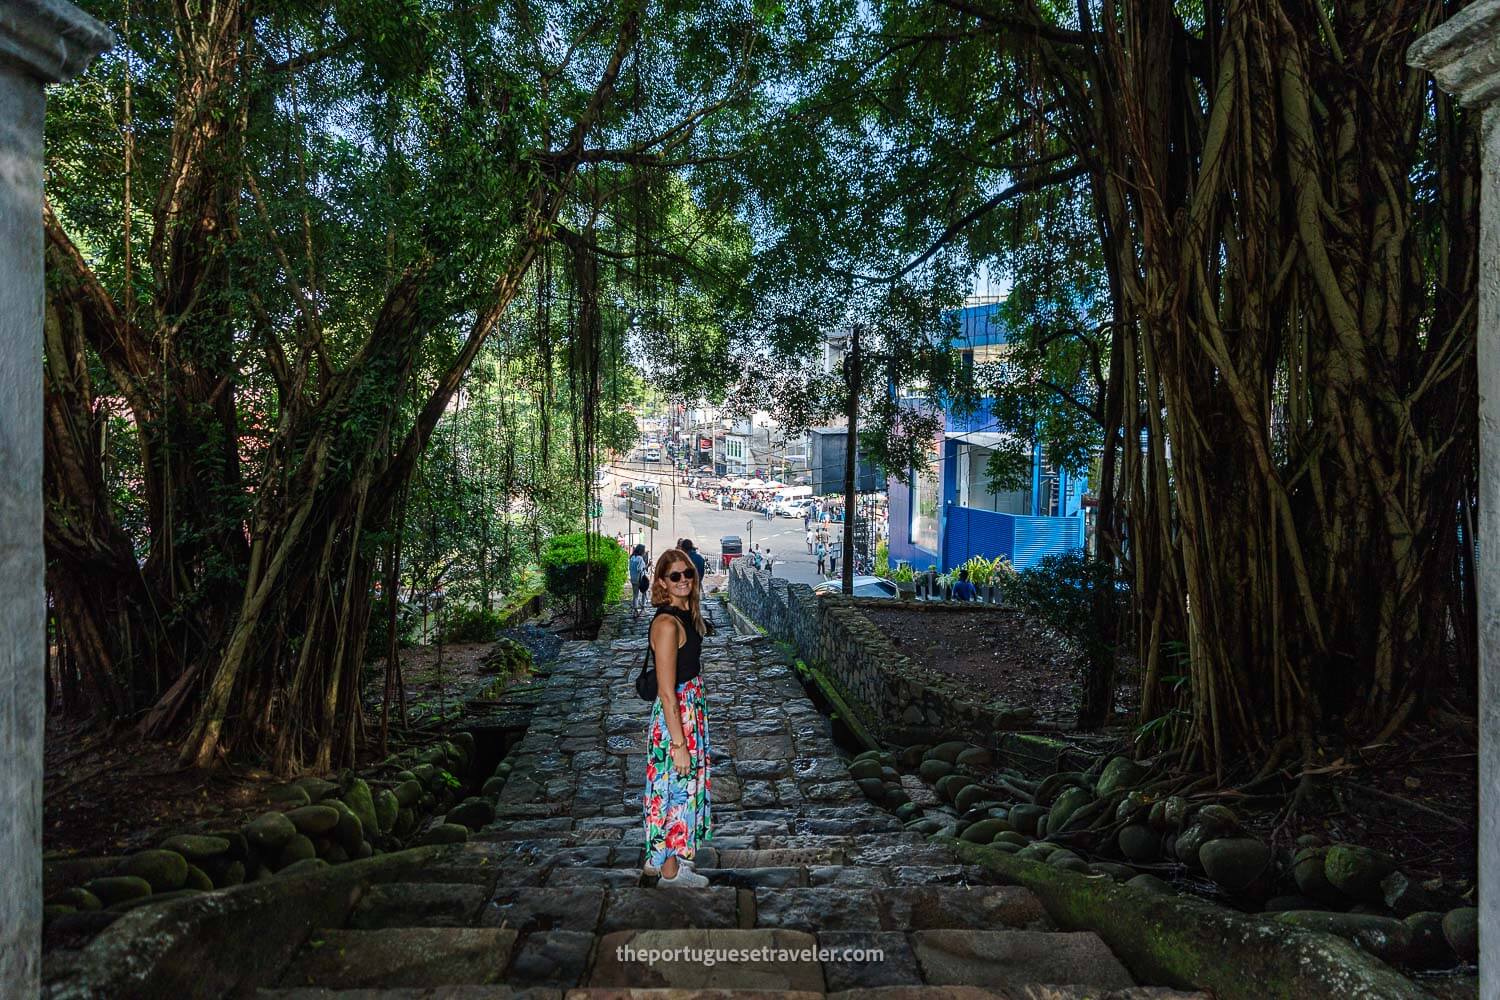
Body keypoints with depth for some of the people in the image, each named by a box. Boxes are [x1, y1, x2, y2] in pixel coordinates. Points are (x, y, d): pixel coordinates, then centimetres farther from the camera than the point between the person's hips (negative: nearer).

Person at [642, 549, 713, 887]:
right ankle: (670, 871, 22)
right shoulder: (667, 624, -24)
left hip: (690, 711, 9)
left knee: (685, 786, 21)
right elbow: (667, 692, -24)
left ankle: (672, 854, 39)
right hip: (675, 718, -9)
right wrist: (679, 744, -22)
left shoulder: (686, 614, 5)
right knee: (676, 788, 5)